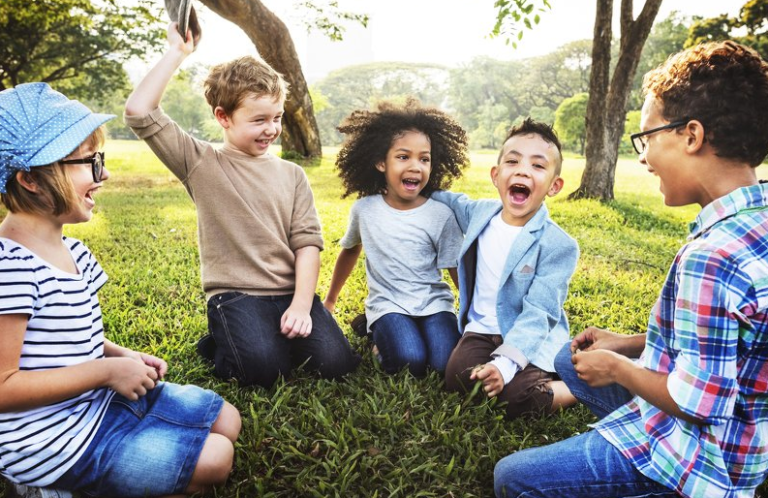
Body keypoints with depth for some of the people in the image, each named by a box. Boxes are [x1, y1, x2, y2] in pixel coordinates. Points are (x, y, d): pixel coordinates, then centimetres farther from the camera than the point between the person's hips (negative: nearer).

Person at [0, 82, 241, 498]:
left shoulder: (72, 251, 3)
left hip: (101, 399, 9)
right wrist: (107, 370, -21)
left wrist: (122, 356, 0)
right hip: (56, 439, -9)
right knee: (215, 458, -7)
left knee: (227, 420, 12)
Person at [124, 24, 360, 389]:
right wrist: (177, 52, -6)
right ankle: (219, 342, 8)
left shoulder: (292, 174, 10)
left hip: (290, 292, 3)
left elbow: (307, 242, 2)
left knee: (337, 362, -16)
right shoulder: (201, 164, 2)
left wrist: (302, 304, -11)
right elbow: (139, 112, -9)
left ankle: (283, 334, 14)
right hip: (235, 294, -2)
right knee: (266, 368, -26)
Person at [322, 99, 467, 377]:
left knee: (447, 363, -24)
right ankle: (382, 335, 4)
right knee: (410, 361, -28)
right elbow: (350, 250, 18)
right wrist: (330, 301, 27)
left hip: (434, 303, 1)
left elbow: (459, 271, 2)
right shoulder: (364, 209, 0)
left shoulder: (441, 215, -5)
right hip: (388, 304, 0)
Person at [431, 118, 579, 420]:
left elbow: (538, 315, -20)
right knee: (458, 378, -25)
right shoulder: (479, 213, 2)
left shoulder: (558, 245, -14)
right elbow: (452, 201, 28)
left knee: (518, 399, -29)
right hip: (482, 330, 4)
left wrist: (505, 363, -32)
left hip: (530, 340, -4)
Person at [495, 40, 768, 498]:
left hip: (695, 455, -9)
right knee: (569, 359, 24)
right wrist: (629, 344, 5)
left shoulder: (711, 258, -33)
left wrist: (617, 368, -11)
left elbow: (696, 403, -28)